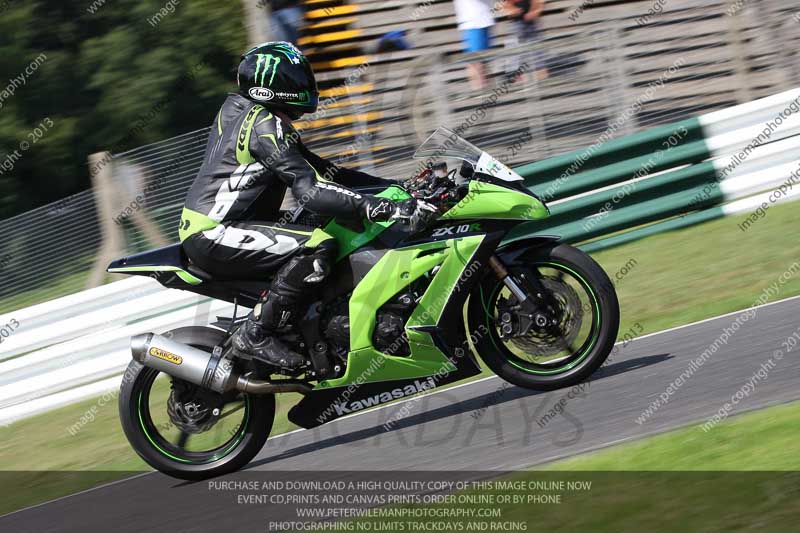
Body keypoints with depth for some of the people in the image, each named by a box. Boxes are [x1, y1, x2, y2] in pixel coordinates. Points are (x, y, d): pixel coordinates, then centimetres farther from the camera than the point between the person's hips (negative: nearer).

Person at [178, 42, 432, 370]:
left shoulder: (239, 107, 16)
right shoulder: (266, 125, -16)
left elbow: (319, 170, 16)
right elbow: (311, 191, -26)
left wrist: (394, 185, 9)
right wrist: (388, 209, -30)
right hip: (213, 236, -11)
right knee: (319, 246, -26)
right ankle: (256, 335, -19)